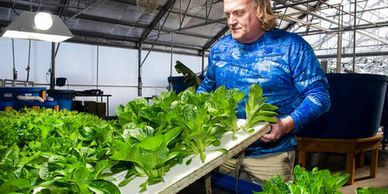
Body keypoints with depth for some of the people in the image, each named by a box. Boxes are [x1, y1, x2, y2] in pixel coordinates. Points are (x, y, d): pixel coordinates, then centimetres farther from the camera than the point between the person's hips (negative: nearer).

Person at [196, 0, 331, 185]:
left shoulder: (292, 46, -10)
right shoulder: (219, 48, 3)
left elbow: (318, 94, -10)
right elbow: (207, 86, 17)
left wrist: (287, 124, -24)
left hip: (270, 153, -3)